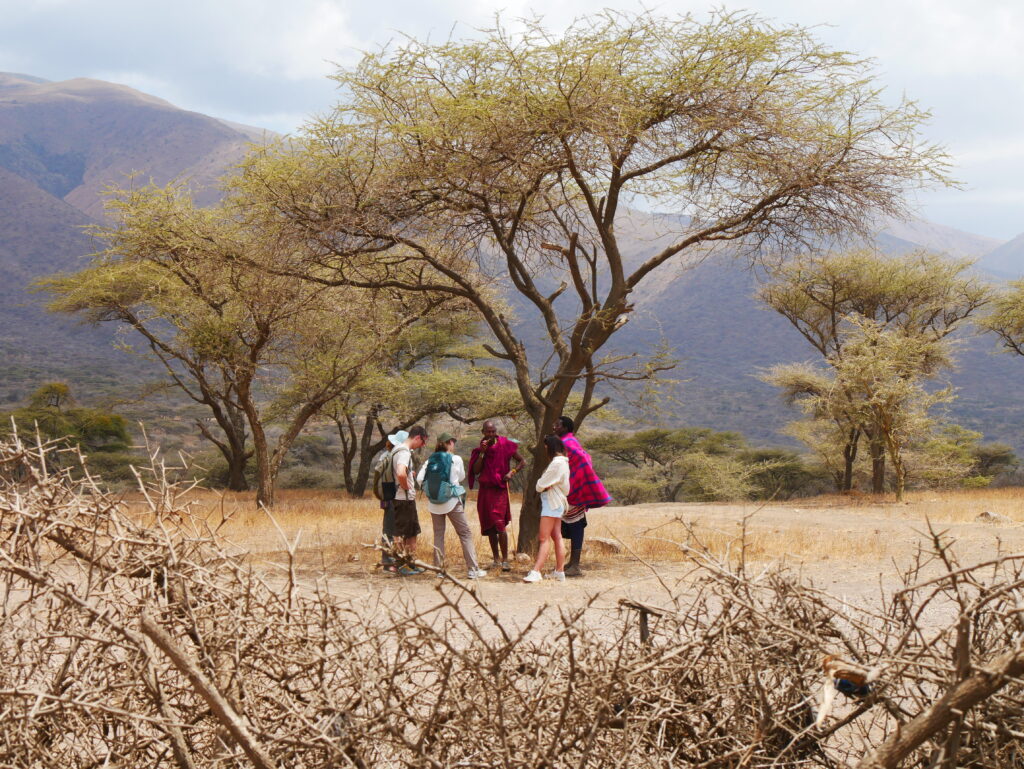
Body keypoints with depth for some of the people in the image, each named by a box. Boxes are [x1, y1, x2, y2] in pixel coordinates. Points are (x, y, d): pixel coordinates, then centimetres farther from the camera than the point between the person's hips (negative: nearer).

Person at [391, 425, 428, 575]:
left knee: (412, 532, 17)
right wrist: (406, 487, -20)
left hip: (408, 500, 10)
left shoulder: (401, 449, 12)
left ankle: (412, 564, 24)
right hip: (405, 499, -10)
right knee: (401, 533, -1)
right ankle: (401, 566, 6)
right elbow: (400, 474, -36)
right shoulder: (404, 452, -19)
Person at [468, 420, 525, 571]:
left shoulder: (505, 446, -3)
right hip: (484, 490, 5)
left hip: (499, 490, -5)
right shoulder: (479, 449, 6)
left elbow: (521, 461, 6)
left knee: (500, 524, -15)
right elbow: (475, 471, -3)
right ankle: (496, 559, 16)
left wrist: (512, 472, -11)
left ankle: (505, 560, -12)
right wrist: (482, 452, -11)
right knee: (489, 527, 8)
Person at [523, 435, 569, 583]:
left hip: (552, 503, -10)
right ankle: (559, 572, 15)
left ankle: (536, 572, -17)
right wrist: (544, 486, -5)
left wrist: (541, 486, 4)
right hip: (557, 502, 10)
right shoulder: (563, 461, 15)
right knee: (557, 537, 12)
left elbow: (541, 485, -16)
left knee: (544, 538, -13)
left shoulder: (557, 463, -18)